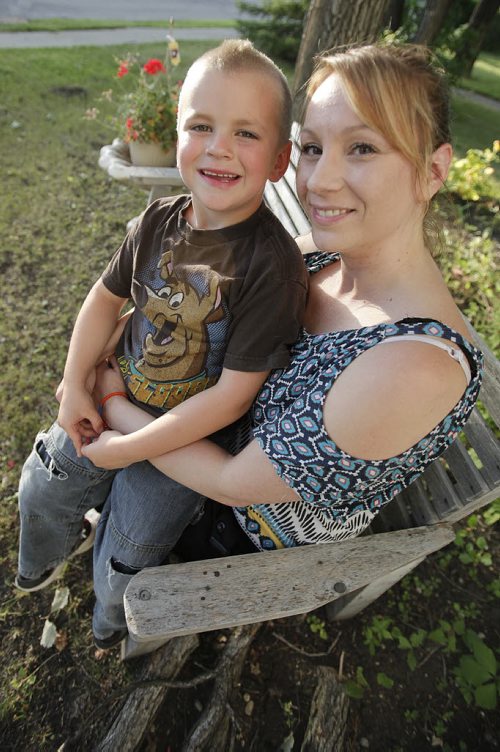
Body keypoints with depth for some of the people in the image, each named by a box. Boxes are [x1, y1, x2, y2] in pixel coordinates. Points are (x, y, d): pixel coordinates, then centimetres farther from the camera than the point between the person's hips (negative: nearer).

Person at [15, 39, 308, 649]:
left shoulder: (273, 264, -28)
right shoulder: (159, 221, -10)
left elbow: (232, 395, -27)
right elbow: (107, 296, 5)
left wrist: (127, 450, -19)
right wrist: (75, 385, -2)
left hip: (189, 437, -5)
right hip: (115, 399, 6)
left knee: (123, 566, 12)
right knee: (43, 487, 23)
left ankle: (114, 628, 54)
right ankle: (44, 559, 63)